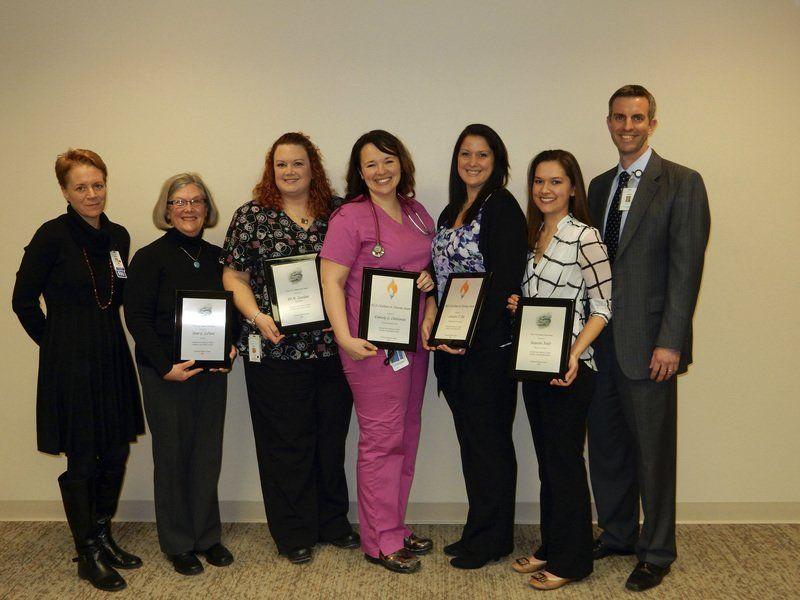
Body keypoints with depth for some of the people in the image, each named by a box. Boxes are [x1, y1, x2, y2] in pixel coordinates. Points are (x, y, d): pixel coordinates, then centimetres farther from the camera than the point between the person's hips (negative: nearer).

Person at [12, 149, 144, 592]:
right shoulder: (52, 236, -11)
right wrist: (56, 343, -3)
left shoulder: (118, 236, 7)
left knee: (117, 452, 11)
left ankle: (103, 537, 30)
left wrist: (105, 336, 10)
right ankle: (87, 555, 18)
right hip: (70, 363, -6)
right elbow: (23, 301, -6)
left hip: (112, 357, 6)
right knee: (82, 460, 3)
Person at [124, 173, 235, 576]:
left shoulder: (216, 257, 9)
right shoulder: (150, 257, -6)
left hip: (212, 370, 4)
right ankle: (178, 544, 19)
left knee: (208, 453, 9)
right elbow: (137, 318, -10)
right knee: (173, 455, 4)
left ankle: (207, 536, 24)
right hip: (166, 373, -4)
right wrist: (166, 367, -16)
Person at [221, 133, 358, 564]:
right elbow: (234, 276, 2)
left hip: (332, 347, 3)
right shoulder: (252, 216, 2)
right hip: (275, 349, -2)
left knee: (331, 437, 12)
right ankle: (293, 534, 18)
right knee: (285, 443, 4)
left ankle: (333, 523, 29)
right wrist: (257, 315, -14)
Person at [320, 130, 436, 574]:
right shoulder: (350, 217, -9)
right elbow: (331, 280, -13)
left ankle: (396, 527, 28)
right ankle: (380, 541, 11)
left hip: (414, 340, 7)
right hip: (373, 344, -7)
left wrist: (429, 279, 1)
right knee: (382, 439, -2)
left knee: (407, 434, 14)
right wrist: (345, 338, -21)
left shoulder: (417, 213, 12)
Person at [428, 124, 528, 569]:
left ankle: (493, 539, 16)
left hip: (489, 345, -8)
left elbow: (505, 282, -17)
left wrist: (471, 335, -20)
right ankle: (478, 531, 27)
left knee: (489, 440, 2)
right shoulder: (451, 212, 16)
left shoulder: (502, 208, -10)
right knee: (471, 438, 14)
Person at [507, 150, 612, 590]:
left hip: (568, 368, -8)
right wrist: (517, 304, -1)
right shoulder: (535, 234, 11)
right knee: (546, 459, 16)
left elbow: (602, 306, -13)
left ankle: (571, 561, 16)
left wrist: (575, 354, -25)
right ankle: (550, 548, 30)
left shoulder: (584, 237, -13)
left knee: (565, 462, 2)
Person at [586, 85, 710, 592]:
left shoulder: (683, 184, -5)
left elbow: (686, 268, -11)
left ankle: (656, 553, 20)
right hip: (600, 340, 6)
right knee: (605, 445, 14)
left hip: (647, 343, -6)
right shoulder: (600, 186, 14)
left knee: (652, 451, 4)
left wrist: (670, 342, -16)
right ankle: (617, 535, 32)